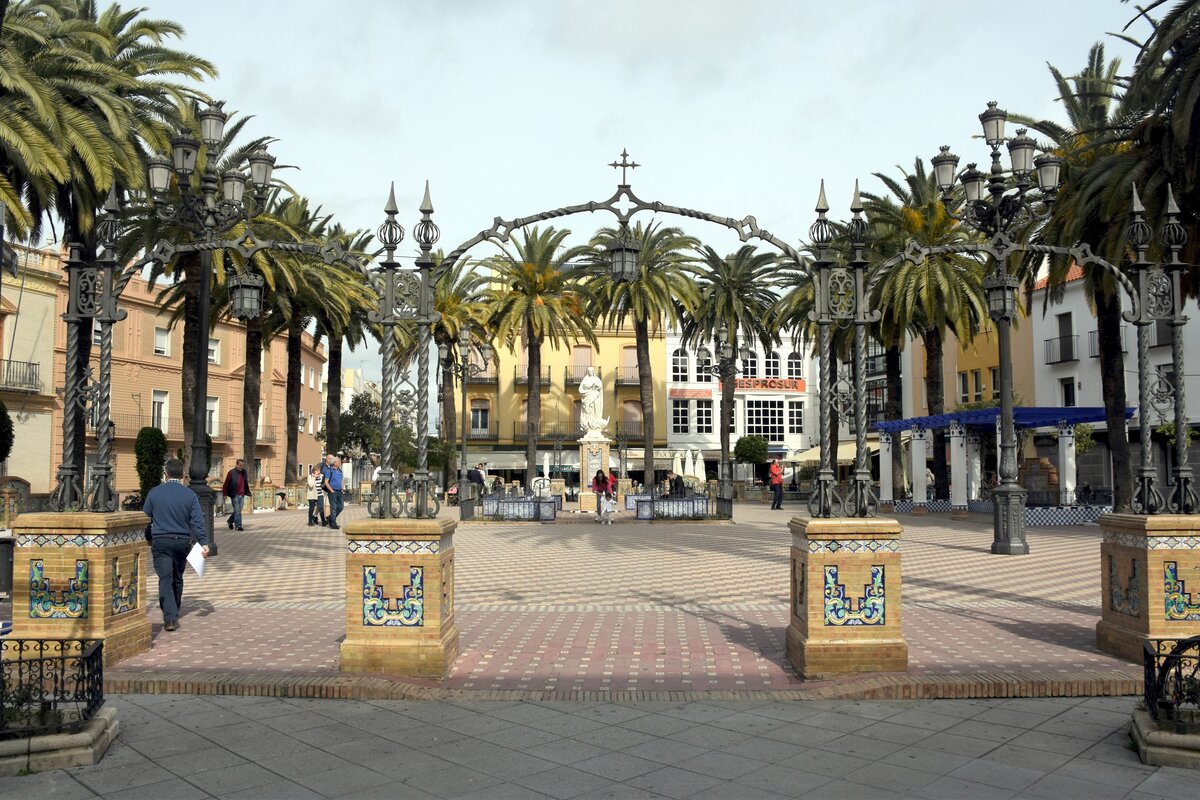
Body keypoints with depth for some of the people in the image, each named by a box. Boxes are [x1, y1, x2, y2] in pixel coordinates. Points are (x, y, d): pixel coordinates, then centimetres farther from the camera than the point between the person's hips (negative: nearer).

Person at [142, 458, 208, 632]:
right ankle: (174, 612, 31)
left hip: (160, 541, -2)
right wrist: (204, 543, -10)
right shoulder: (190, 495, -1)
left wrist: (146, 539, 24)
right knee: (177, 578, 17)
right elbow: (198, 521, -7)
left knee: (165, 579, -5)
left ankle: (170, 618, -17)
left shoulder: (154, 493, 0)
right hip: (182, 541, 2)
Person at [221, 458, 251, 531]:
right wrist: (225, 494, -8)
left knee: (238, 510, 13)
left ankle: (230, 521, 35)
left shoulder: (244, 472, 9)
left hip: (242, 495, 6)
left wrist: (248, 492, 16)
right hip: (235, 495, -6)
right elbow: (226, 484, -6)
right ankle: (238, 525, 3)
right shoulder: (231, 473, -8)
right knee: (237, 510, -4)